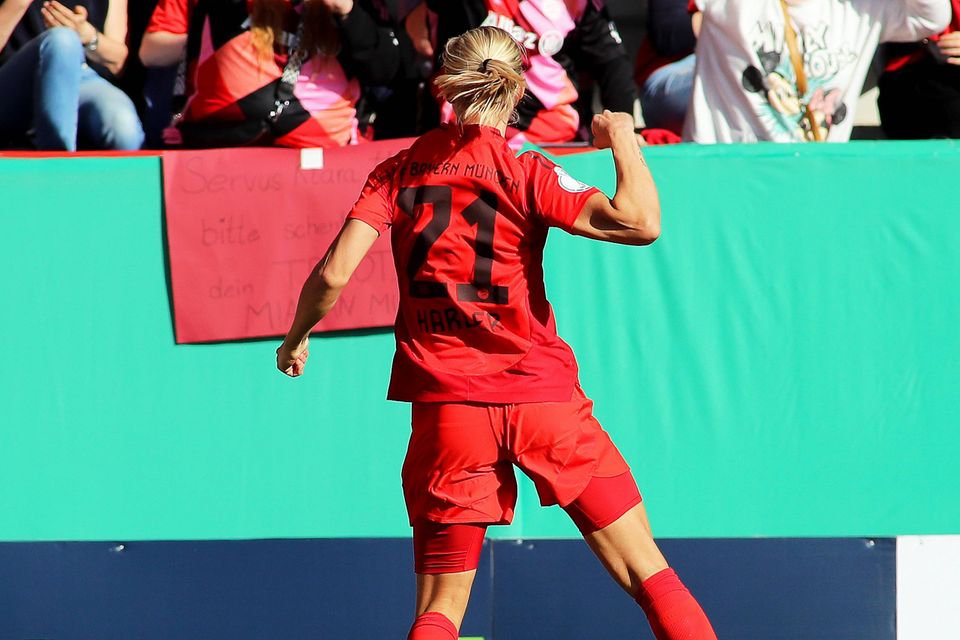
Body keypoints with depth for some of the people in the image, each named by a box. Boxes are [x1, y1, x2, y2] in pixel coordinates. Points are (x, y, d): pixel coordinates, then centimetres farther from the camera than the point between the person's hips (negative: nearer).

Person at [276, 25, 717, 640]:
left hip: (447, 405, 2)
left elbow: (334, 272, -5)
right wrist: (624, 139, -1)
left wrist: (298, 335, 14)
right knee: (647, 572, 3)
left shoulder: (398, 173, 4)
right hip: (545, 393, -2)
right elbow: (639, 222, -17)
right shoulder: (523, 172, -5)